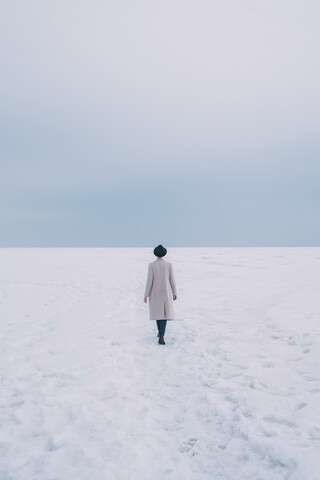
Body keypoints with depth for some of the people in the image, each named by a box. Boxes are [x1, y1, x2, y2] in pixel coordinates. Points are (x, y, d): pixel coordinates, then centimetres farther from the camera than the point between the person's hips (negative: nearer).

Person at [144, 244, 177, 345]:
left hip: (155, 292, 0)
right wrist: (175, 293, 9)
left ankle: (160, 331, 33)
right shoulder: (169, 264, -6)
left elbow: (149, 280, -12)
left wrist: (146, 295, -5)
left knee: (157, 312, 21)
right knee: (165, 313, 1)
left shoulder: (151, 265, -10)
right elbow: (172, 280, -2)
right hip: (166, 292, 0)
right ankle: (161, 336, -15)